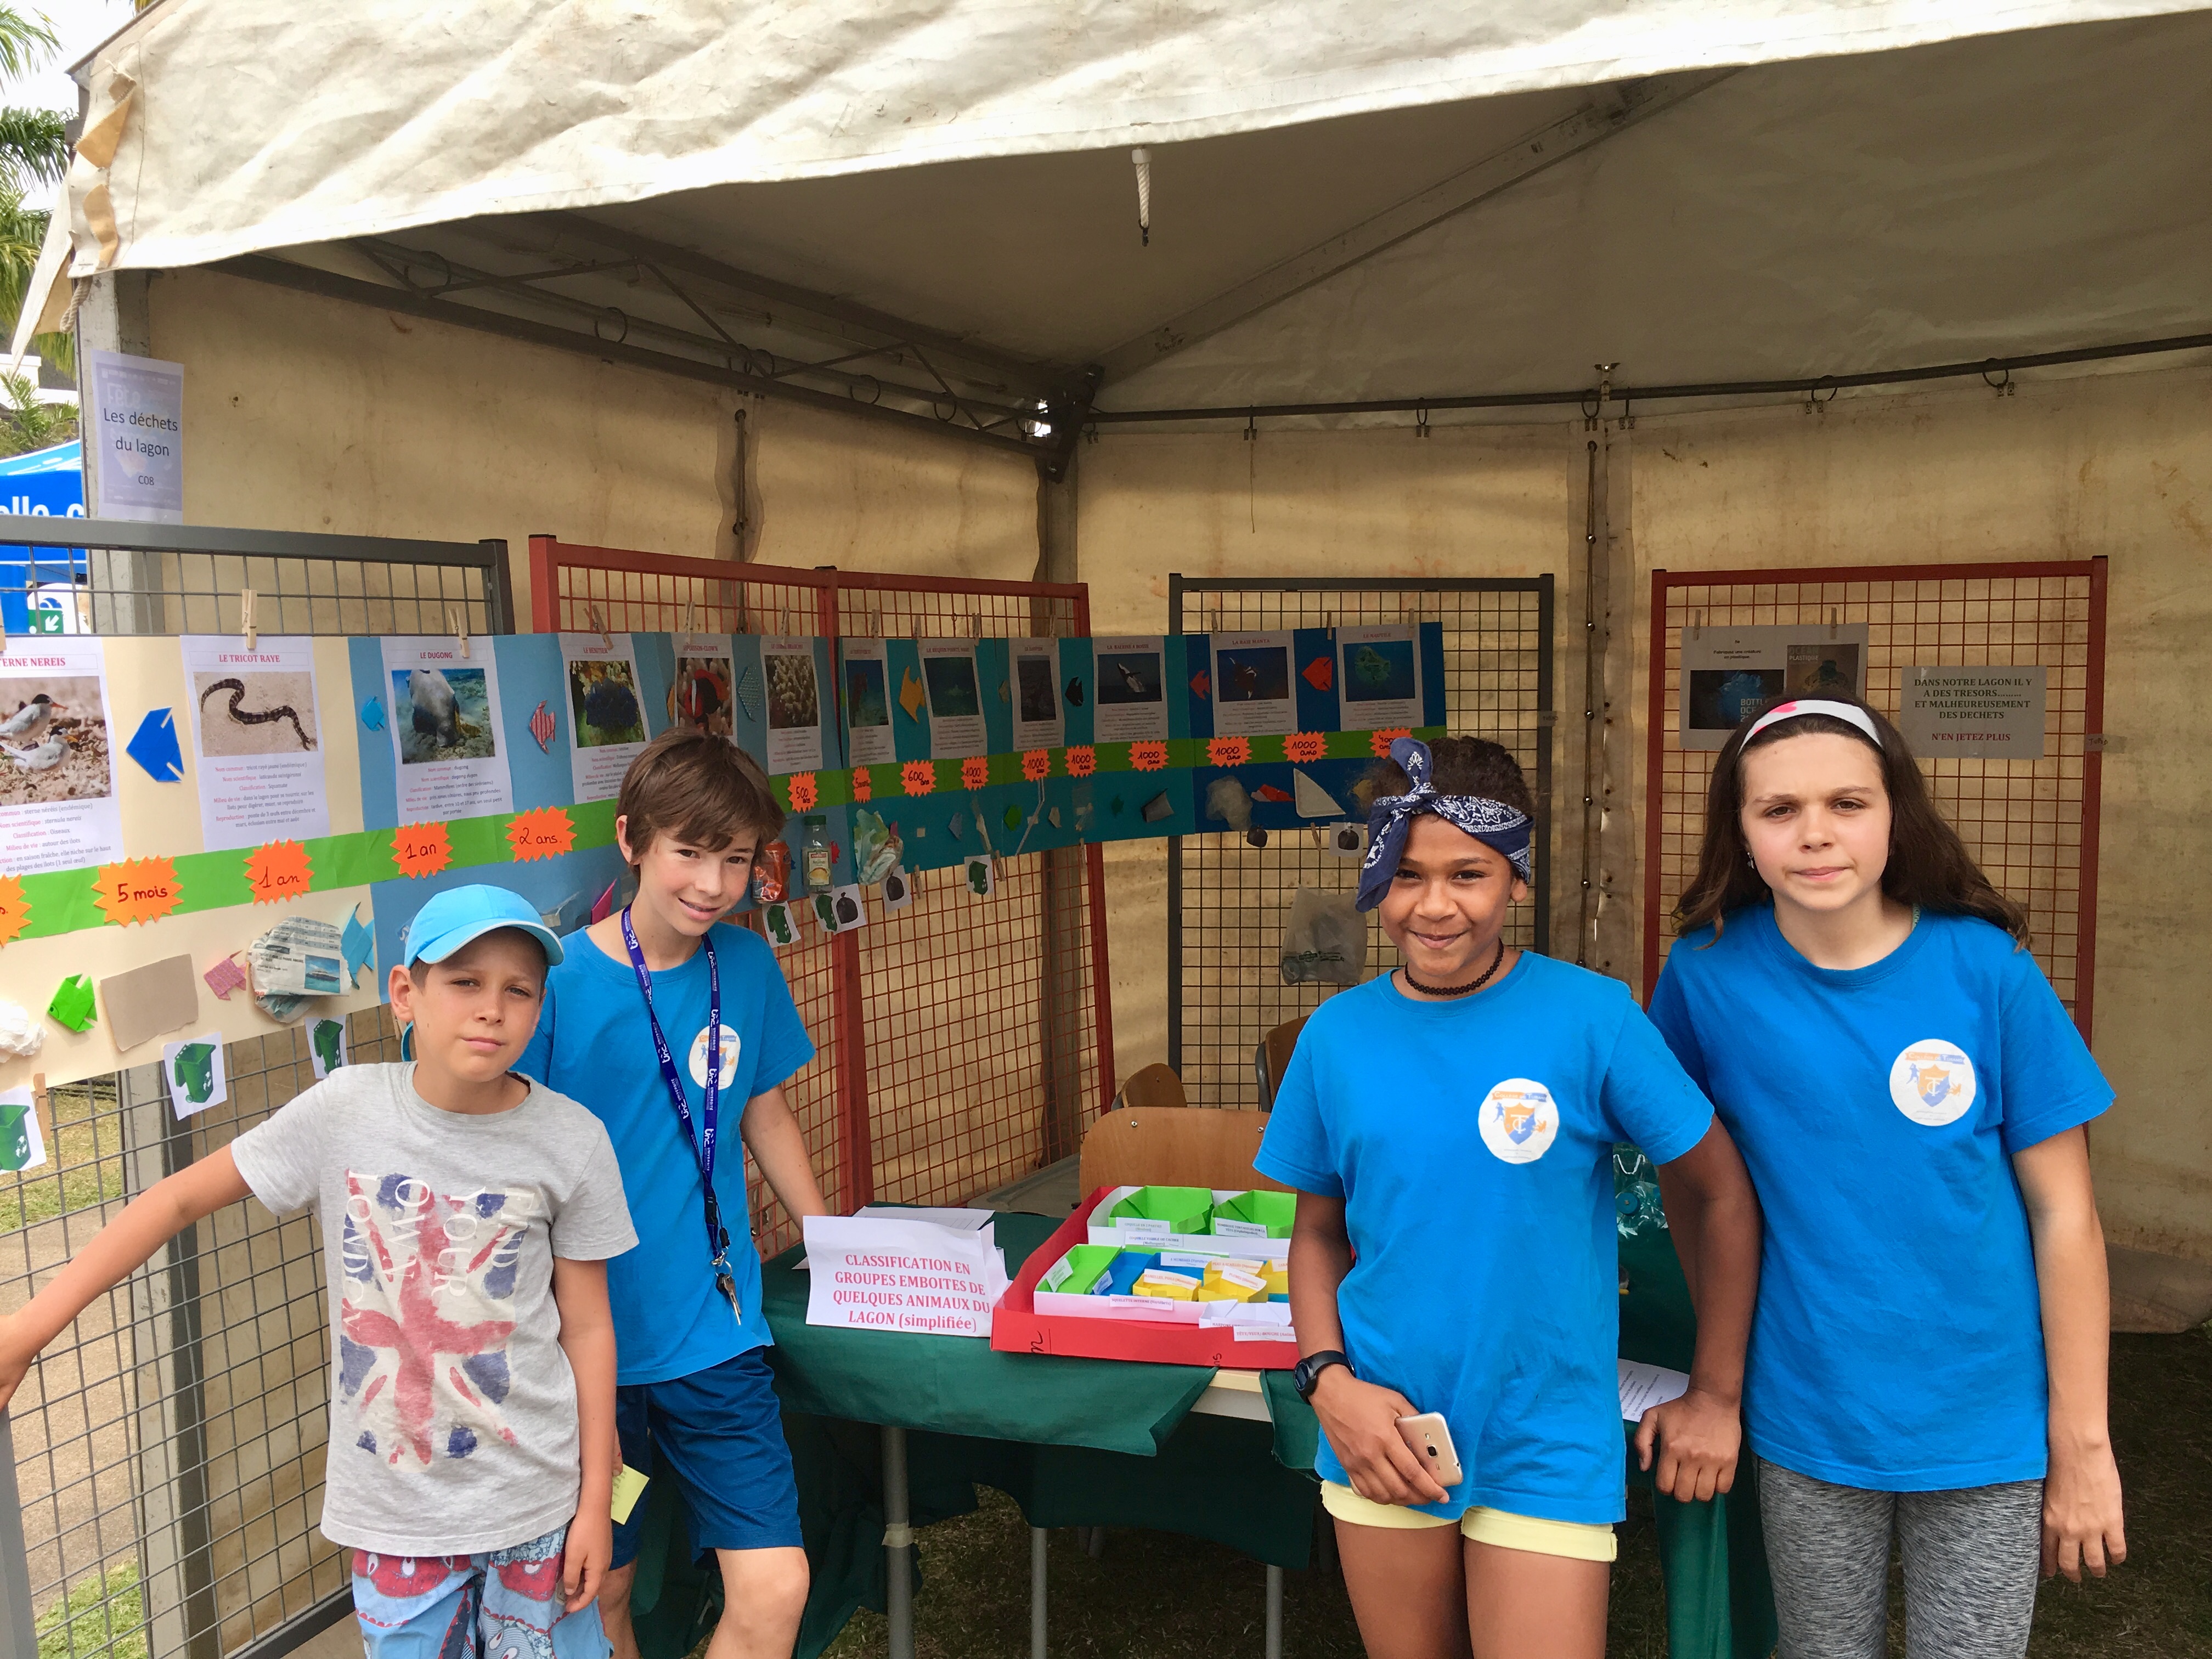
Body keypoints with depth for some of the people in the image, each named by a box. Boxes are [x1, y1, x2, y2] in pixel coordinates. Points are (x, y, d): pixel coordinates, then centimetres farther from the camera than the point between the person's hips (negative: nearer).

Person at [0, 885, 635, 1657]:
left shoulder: (572, 1139, -12)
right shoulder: (343, 1110, -11)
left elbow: (588, 1326, -5)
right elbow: (182, 1197, 0)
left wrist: (596, 1502, -2)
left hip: (533, 1502, -1)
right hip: (393, 1503, 1)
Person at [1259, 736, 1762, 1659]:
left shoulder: (1592, 1016, -12)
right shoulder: (1337, 1035, -3)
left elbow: (1718, 1194, -2)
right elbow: (1319, 1231, 6)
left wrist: (1717, 1396, 1)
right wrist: (1327, 1380, -9)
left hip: (1547, 1449, -3)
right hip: (1382, 1441, 3)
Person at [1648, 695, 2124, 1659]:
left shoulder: (1985, 968, -12)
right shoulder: (1709, 972, -10)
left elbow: (2063, 1214, -6)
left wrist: (2082, 1443, -4)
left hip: (1985, 1429, 0)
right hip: (1808, 1426, 1)